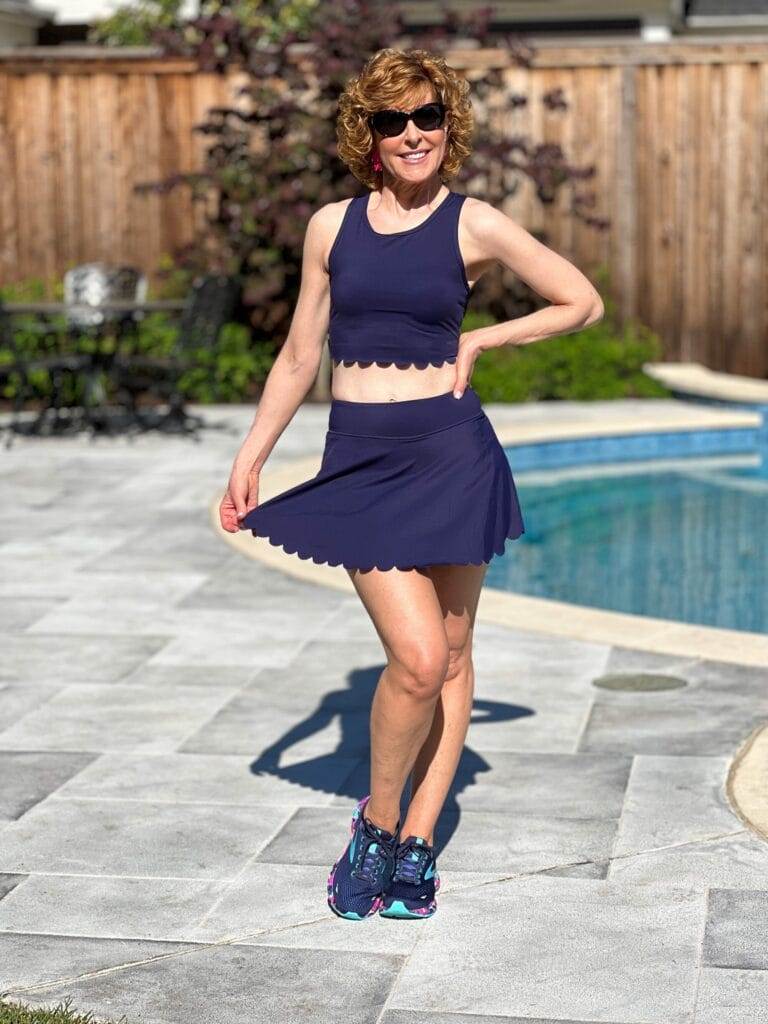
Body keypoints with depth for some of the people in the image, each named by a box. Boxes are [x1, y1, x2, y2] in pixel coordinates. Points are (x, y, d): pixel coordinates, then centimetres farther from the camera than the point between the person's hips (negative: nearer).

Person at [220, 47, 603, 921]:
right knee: (417, 658, -12)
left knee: (450, 656, 6)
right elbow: (299, 356, 13)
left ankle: (416, 842, 19)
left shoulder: (474, 225, 0)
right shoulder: (332, 225, 6)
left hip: (450, 453, 0)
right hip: (359, 462, 0)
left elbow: (582, 303, 7)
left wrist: (476, 343, 3)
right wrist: (250, 457, 11)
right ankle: (377, 819, 11)